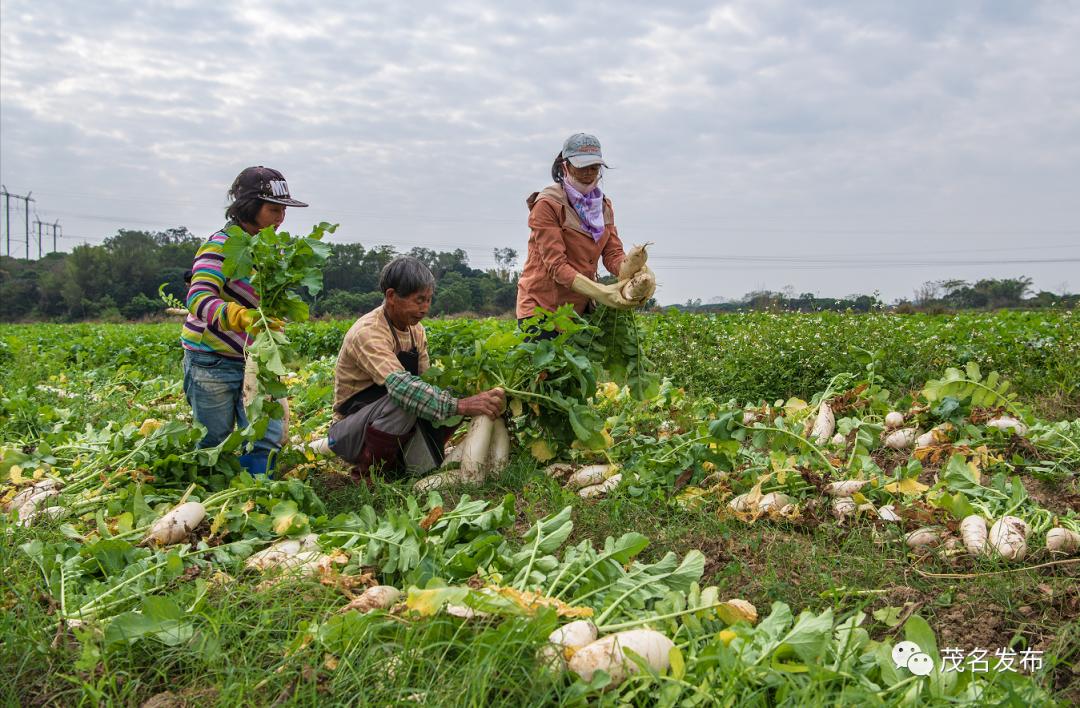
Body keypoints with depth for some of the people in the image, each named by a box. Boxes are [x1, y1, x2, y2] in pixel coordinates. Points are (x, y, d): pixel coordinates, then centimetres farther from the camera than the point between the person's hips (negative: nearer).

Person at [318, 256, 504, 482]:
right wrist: (460, 406, -47)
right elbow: (400, 385, -40)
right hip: (351, 426, -7)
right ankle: (365, 474, -15)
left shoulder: (416, 330, 2)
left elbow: (426, 381, 3)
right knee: (403, 403, -34)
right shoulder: (368, 333, -25)